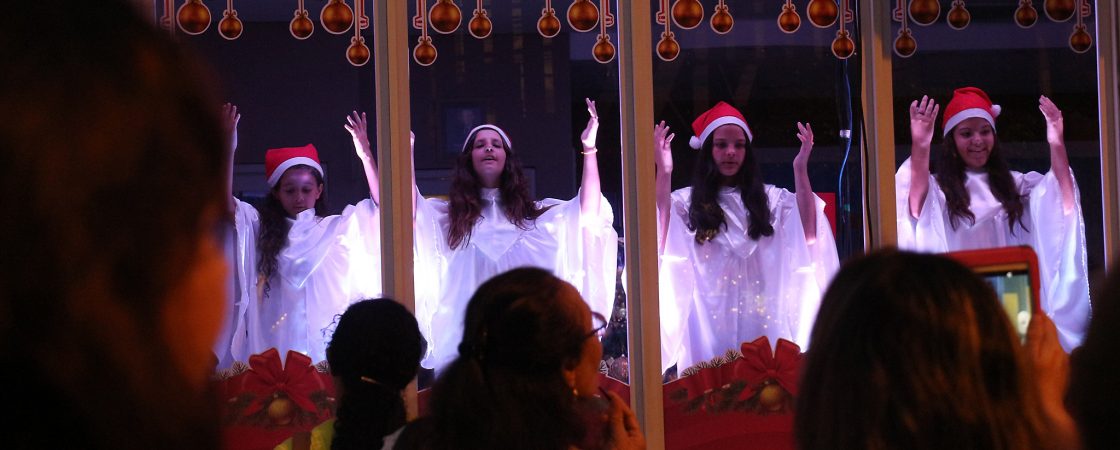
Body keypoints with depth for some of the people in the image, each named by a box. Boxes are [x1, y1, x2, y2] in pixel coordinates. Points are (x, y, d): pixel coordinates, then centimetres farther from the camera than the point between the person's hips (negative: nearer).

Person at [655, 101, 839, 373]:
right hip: (709, 322, -1)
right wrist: (663, 173, -21)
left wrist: (800, 170, -11)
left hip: (763, 320, 1)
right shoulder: (686, 202, 4)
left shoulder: (770, 198, 10)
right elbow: (660, 241, -15)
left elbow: (808, 235, -5)